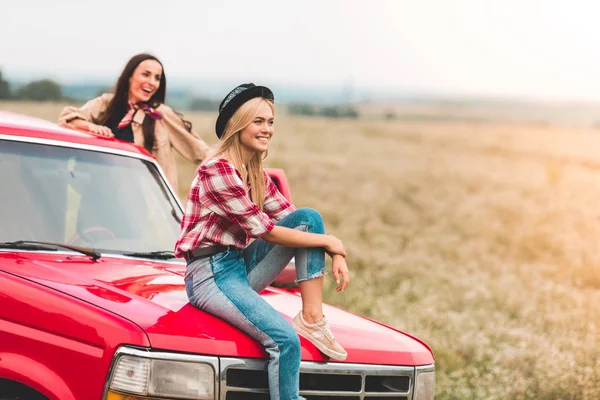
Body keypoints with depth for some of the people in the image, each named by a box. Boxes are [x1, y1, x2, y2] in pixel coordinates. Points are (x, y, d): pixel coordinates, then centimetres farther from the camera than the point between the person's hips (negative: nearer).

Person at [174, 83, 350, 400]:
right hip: (211, 274, -9)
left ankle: (312, 318, -11)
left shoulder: (257, 175, 11)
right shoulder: (218, 170, -17)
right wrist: (329, 242, -11)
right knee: (285, 339, -28)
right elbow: (265, 231, -18)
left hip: (241, 266, 9)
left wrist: (336, 254, -3)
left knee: (309, 217, -5)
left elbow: (291, 218, 13)